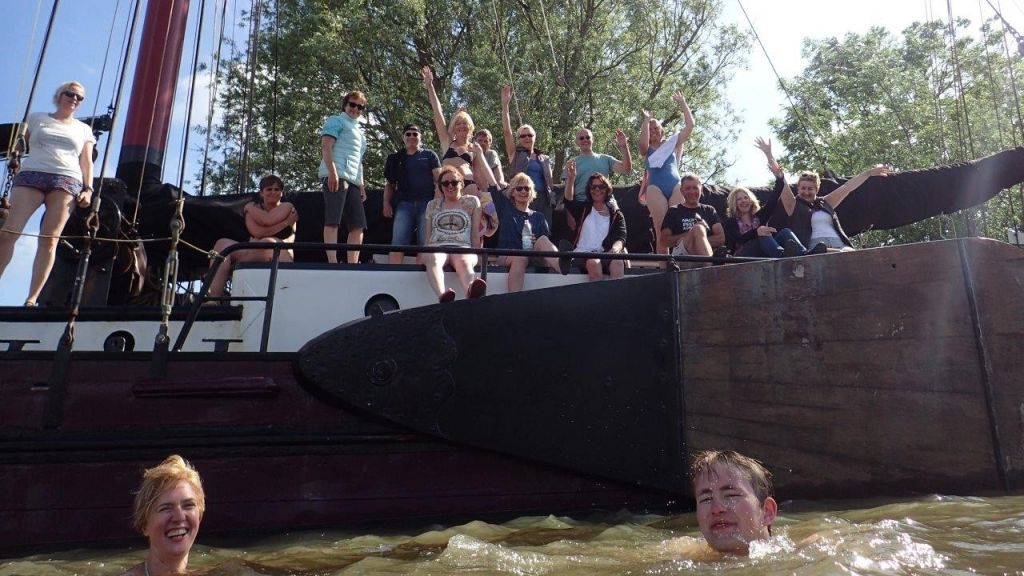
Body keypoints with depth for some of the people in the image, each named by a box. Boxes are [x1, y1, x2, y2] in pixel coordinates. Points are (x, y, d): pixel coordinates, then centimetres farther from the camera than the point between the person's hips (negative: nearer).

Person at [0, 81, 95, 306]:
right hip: (31, 174, 1)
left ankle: (32, 299, -14)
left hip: (67, 180, 0)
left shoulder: (84, 130, 22)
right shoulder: (37, 119, 22)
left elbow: (86, 162, 16)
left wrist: (88, 189, 3)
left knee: (49, 240, -12)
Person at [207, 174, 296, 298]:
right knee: (222, 244, -19)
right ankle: (213, 297, -32)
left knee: (267, 243, -37)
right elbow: (257, 232, -1)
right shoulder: (252, 208, 19)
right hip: (254, 254, 4)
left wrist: (250, 207, 10)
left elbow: (267, 220, -9)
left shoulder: (287, 208, 11)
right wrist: (285, 222, -1)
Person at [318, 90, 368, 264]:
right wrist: (333, 172, -19)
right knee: (333, 221, -14)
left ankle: (352, 265, -2)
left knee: (358, 225, -2)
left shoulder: (359, 131, 32)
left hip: (352, 180, 8)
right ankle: (333, 263, -19)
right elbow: (326, 146, -5)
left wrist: (362, 185, 21)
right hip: (336, 176, -8)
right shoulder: (336, 121, 9)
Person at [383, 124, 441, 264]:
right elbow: (390, 184, 21)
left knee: (426, 243, -5)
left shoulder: (429, 155, 14)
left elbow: (438, 178, 5)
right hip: (404, 204, 2)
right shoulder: (396, 158, 20)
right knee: (398, 242, -11)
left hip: (427, 203, -1)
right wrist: (386, 203, 6)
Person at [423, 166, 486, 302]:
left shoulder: (472, 201, 18)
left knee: (464, 262, -40)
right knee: (433, 259, -39)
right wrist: (425, 254, 9)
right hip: (437, 246, 1)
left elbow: (475, 233, 13)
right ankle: (442, 296, -67)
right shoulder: (432, 205, 22)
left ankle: (471, 291, -74)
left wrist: (476, 255, 3)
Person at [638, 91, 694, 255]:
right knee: (661, 230, -10)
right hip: (655, 187, -1)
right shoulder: (646, 150, 16)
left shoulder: (672, 143, 21)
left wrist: (683, 104, 13)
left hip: (676, 185, 1)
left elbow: (690, 125, 13)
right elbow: (643, 143, -7)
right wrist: (646, 120, 4)